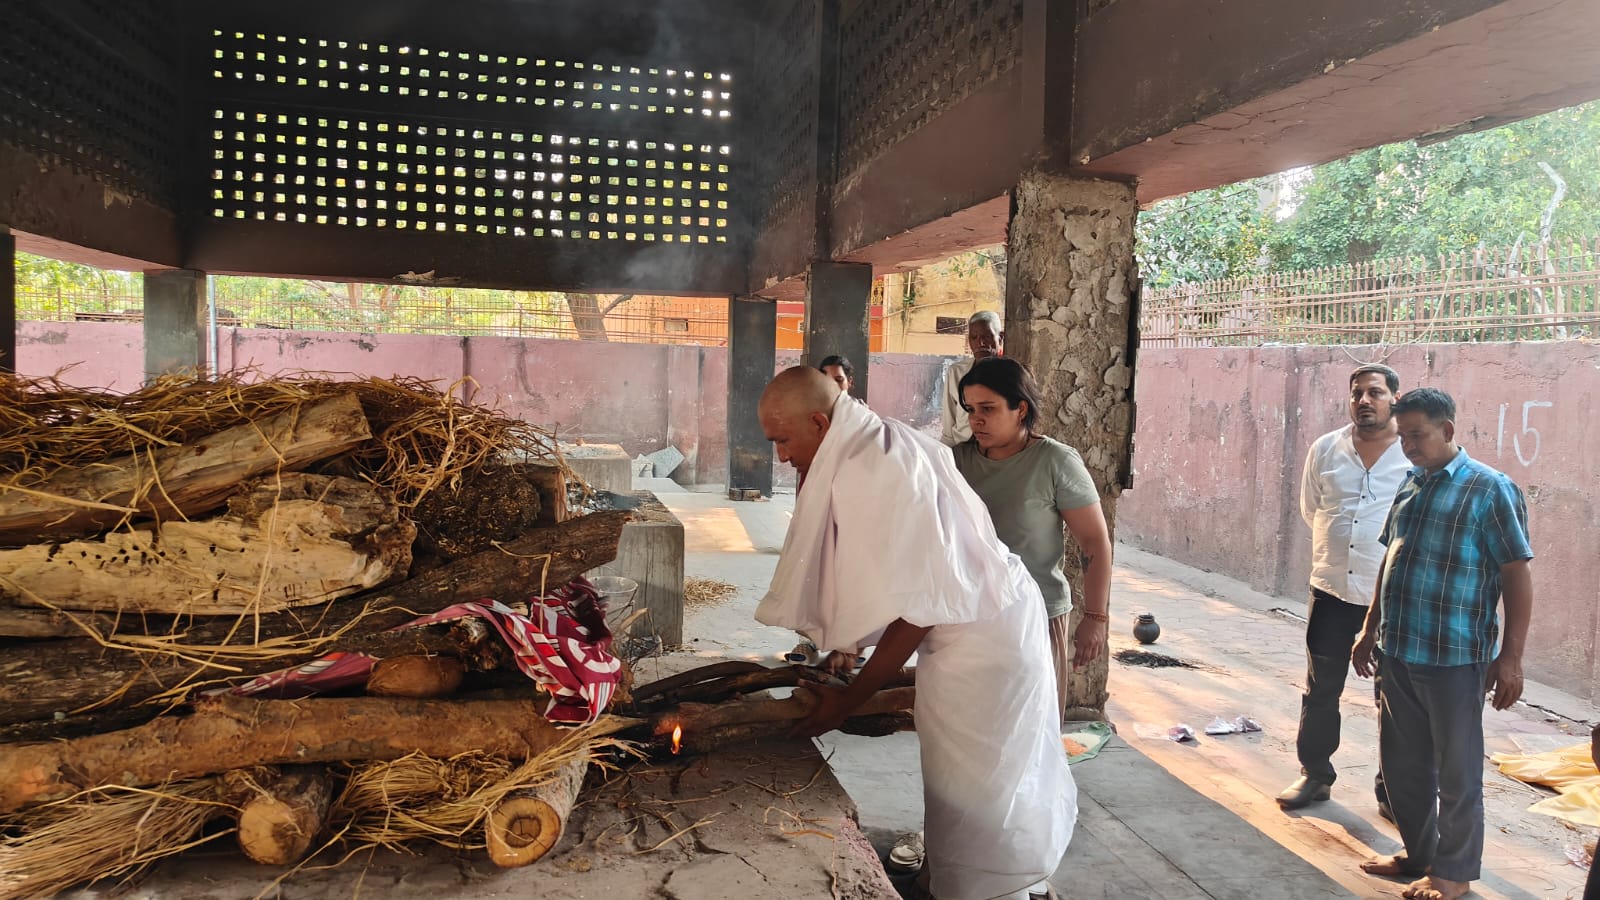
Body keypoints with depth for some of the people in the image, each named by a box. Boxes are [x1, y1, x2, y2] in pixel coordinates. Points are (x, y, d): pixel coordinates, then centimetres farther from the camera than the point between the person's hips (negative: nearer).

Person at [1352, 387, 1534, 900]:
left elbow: (1517, 574, -11)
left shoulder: (1489, 490, -9)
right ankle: (1419, 853, 32)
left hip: (1454, 657, -7)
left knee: (1456, 771, 7)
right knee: (1402, 762, 16)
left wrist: (1511, 656, -15)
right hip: (1398, 652, 7)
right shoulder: (1410, 486, 11)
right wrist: (1371, 630, 19)